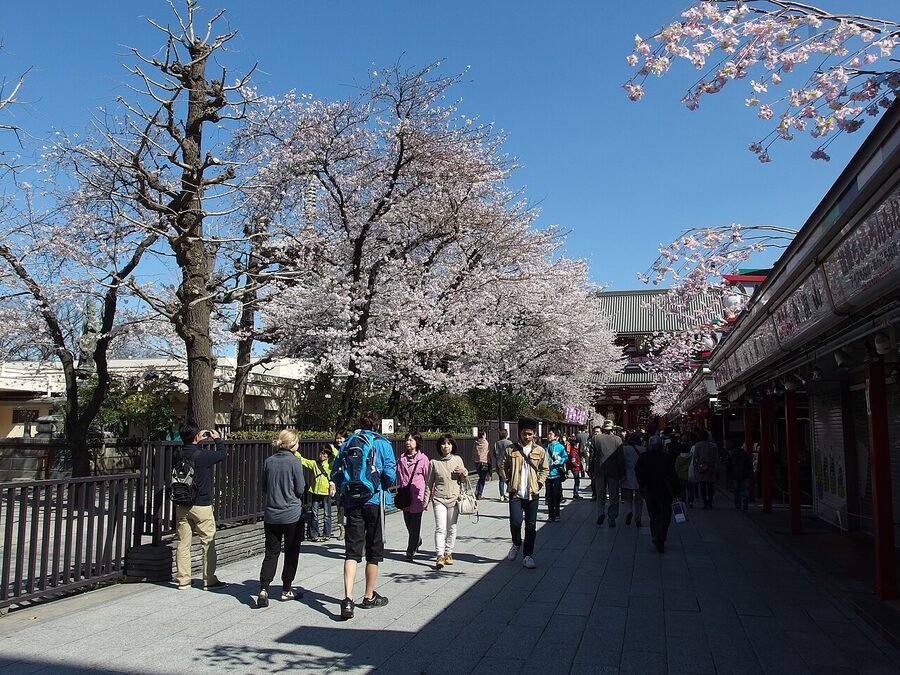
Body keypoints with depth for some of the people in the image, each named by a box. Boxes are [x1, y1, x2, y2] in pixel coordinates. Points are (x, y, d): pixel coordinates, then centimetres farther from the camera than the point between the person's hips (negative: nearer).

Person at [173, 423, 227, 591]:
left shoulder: (178, 454, -2)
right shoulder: (201, 455, -18)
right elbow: (221, 454, -3)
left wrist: (200, 441, 19)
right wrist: (217, 439, 12)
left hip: (181, 505, 6)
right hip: (201, 506, -6)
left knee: (183, 543, 10)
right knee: (208, 543, 6)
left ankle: (183, 580, 16)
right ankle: (209, 580, 11)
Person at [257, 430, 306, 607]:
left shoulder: (269, 461, 1)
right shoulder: (294, 462, -13)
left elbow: (263, 487, 9)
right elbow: (300, 489, -8)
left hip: (271, 515, 4)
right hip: (292, 514, -4)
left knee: (271, 553, 8)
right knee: (291, 553, 11)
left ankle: (263, 589, -5)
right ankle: (286, 590, 18)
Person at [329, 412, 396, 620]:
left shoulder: (347, 443, 8)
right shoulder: (382, 443, -2)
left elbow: (335, 471, 6)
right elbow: (390, 474, -9)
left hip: (351, 502, 3)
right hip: (374, 501, -2)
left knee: (352, 550, 1)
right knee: (374, 551, 11)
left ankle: (348, 599, -14)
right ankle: (369, 597, 22)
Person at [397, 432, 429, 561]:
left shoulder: (423, 459, -4)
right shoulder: (402, 459, 8)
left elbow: (428, 478, -3)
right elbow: (398, 477, 14)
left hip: (417, 495, -4)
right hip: (405, 496, 4)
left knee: (414, 525, -2)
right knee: (408, 523, 13)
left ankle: (410, 550, 7)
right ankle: (417, 541, 38)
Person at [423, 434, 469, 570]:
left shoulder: (457, 460, 4)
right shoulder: (434, 462, 0)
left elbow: (464, 480, 12)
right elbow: (429, 483, 6)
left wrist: (464, 472, -9)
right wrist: (426, 501, 6)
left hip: (454, 498, 2)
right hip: (439, 499, -2)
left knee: (451, 528, 9)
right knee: (440, 528, -12)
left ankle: (448, 553, 21)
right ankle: (439, 556, -12)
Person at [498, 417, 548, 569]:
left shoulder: (540, 451, 3)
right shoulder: (510, 450, 1)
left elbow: (545, 469, 14)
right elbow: (503, 467, 10)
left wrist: (539, 483, 3)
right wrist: (508, 481, 1)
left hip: (532, 494, 1)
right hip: (515, 493, -1)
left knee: (531, 526, 4)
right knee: (515, 521, -12)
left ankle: (528, 555, 17)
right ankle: (516, 544, 18)